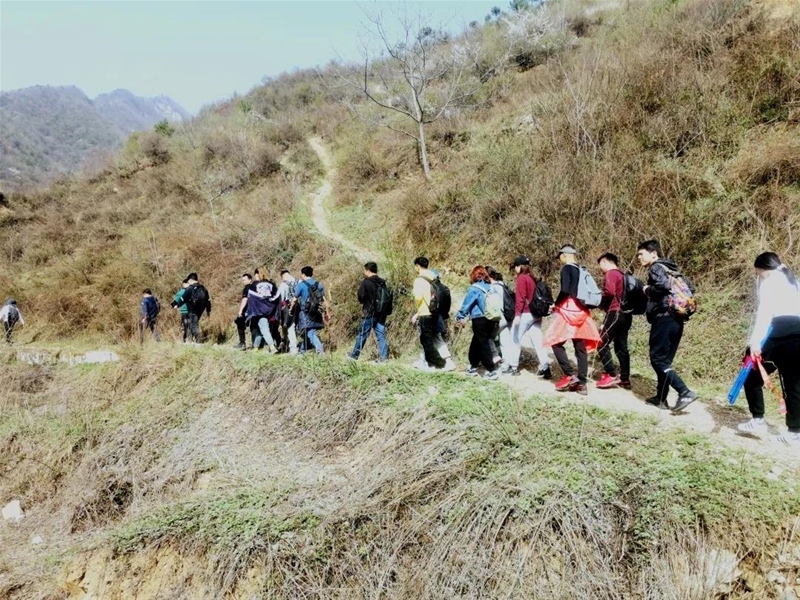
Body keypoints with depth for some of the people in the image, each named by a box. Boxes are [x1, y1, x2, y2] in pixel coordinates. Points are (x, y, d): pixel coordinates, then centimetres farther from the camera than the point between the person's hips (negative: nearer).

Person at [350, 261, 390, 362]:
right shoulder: (382, 282, 7)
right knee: (381, 335, 5)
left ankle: (354, 355, 17)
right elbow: (386, 298, 10)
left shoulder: (366, 282, -10)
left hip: (369, 313, -5)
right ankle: (384, 357, 1)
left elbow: (361, 298, -9)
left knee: (362, 335, 5)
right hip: (381, 313, 5)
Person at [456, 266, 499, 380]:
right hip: (490, 319, 7)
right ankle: (473, 367, 27)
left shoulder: (474, 288, -11)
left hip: (479, 320, -7)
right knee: (475, 344, 19)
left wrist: (460, 316, 5)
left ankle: (492, 370, -1)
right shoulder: (490, 287, 7)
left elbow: (466, 304, -8)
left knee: (483, 345, 0)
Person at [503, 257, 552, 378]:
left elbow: (520, 298, -17)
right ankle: (545, 368, -3)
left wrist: (517, 314, -21)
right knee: (537, 342, 4)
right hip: (536, 314, 8)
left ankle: (512, 367, 11)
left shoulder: (522, 278, -7)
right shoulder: (532, 278, 17)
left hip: (525, 314, -7)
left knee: (515, 340, 5)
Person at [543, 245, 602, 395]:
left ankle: (570, 375, -5)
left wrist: (556, 304, -6)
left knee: (556, 342, 2)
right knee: (581, 347, 6)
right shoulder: (582, 270, 16)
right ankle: (582, 383, 7)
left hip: (569, 310, -8)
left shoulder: (566, 268, -7)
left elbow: (565, 290, -20)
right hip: (581, 311, 8)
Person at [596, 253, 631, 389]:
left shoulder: (611, 273, -7)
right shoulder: (622, 275, 21)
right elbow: (618, 294, 19)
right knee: (621, 347, 11)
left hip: (616, 313, -9)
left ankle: (612, 376, -10)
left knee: (602, 343, -6)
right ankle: (625, 379, 12)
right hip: (625, 314, 9)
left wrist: (600, 302, -7)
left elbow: (609, 292, -23)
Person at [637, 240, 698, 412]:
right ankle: (661, 398, 18)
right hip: (676, 320, 9)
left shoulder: (656, 267, -6)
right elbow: (690, 288, 20)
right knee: (665, 359, 14)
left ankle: (685, 392, -14)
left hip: (663, 319, -9)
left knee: (658, 359, -5)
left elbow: (664, 285, -25)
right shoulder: (671, 268, 20)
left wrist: (648, 290, -9)